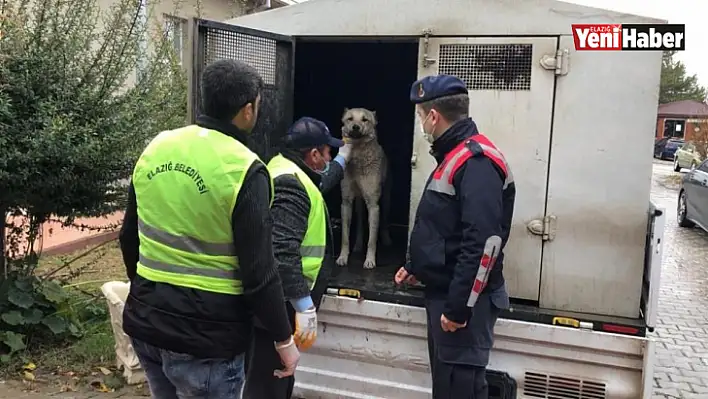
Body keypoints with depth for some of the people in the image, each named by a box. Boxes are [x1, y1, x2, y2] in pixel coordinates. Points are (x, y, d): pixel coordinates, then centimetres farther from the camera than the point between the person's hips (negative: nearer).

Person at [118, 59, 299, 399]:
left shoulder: (155, 149, 2)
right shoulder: (244, 169, -17)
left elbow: (129, 238, 12)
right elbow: (258, 272, -16)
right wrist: (283, 338, -4)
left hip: (146, 323, 6)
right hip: (206, 336, -6)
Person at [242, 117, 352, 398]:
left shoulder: (287, 169, 12)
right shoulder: (289, 184, -21)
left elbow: (319, 183, 36)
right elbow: (283, 252, -30)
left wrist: (342, 158, 50)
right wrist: (305, 305, -29)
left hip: (279, 299, 11)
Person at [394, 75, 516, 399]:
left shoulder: (476, 162, -19)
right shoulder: (454, 156, 13)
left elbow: (484, 242, -26)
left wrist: (459, 306, -24)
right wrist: (415, 267, 24)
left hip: (462, 300, -10)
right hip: (443, 291, 10)